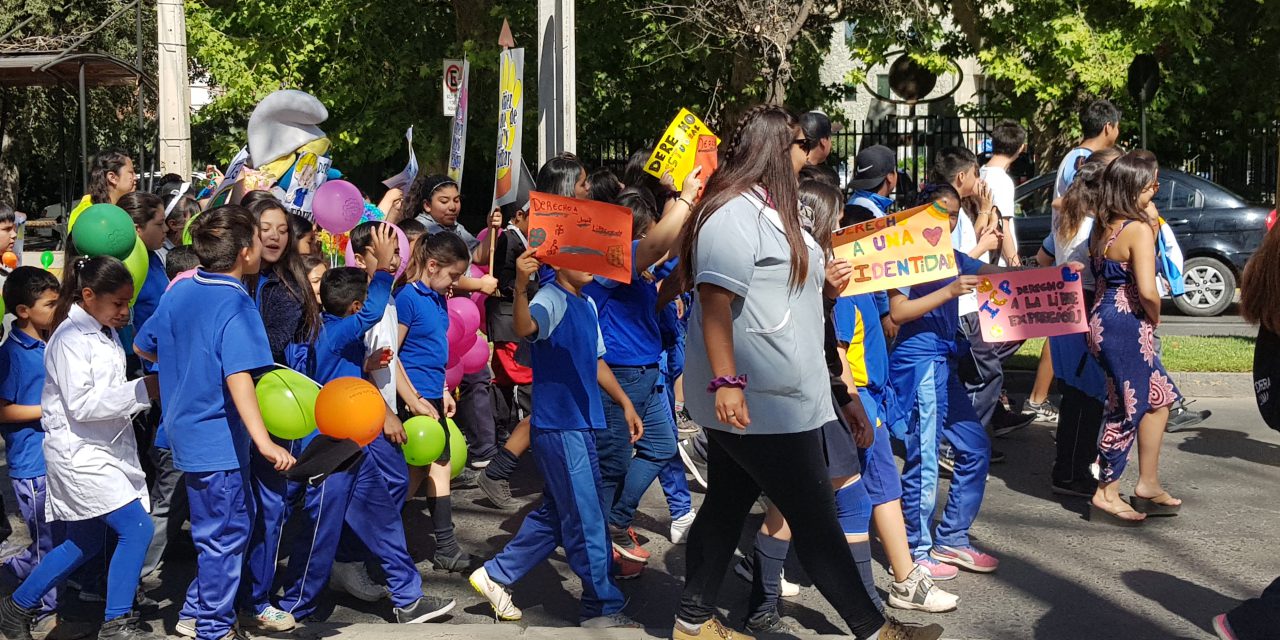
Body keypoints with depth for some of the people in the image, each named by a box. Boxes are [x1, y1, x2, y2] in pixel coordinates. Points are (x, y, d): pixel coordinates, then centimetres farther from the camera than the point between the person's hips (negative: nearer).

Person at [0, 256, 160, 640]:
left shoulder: (106, 333, 13)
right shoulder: (71, 338, -14)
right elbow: (81, 405, -21)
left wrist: (146, 391, 2)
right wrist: (141, 390, -21)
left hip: (105, 448, 9)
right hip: (78, 453, -9)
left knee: (84, 543, 17)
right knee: (137, 528, -14)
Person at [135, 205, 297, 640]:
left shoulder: (179, 291, 4)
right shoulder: (236, 305, -20)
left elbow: (142, 347, 15)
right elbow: (238, 377, -32)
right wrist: (263, 442, -38)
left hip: (186, 429, 8)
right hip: (218, 439, -8)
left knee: (235, 521, 21)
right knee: (226, 534, 6)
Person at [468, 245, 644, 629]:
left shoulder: (588, 305, 14)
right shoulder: (551, 299, -13)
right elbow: (524, 328, -35)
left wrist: (625, 404, 20)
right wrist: (520, 286, -52)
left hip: (582, 424, 9)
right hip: (559, 426, -9)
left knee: (556, 513, 17)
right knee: (587, 520, -2)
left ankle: (496, 576, 28)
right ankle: (603, 609, 9)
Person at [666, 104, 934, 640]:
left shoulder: (768, 209, 16)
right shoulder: (735, 213, -17)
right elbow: (715, 300, -24)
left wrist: (827, 283, 17)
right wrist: (725, 382, -29)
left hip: (768, 394, 11)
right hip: (755, 399, -11)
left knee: (728, 504, 15)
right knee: (813, 515, -1)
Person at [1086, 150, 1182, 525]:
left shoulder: (1102, 227, 9)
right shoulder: (1139, 229, -17)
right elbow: (1147, 290, -23)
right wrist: (1156, 318, -6)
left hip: (1104, 320, 9)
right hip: (1128, 325, -9)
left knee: (1159, 398, 19)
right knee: (1128, 408, 2)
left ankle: (1148, 486, 25)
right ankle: (1107, 495, 12)